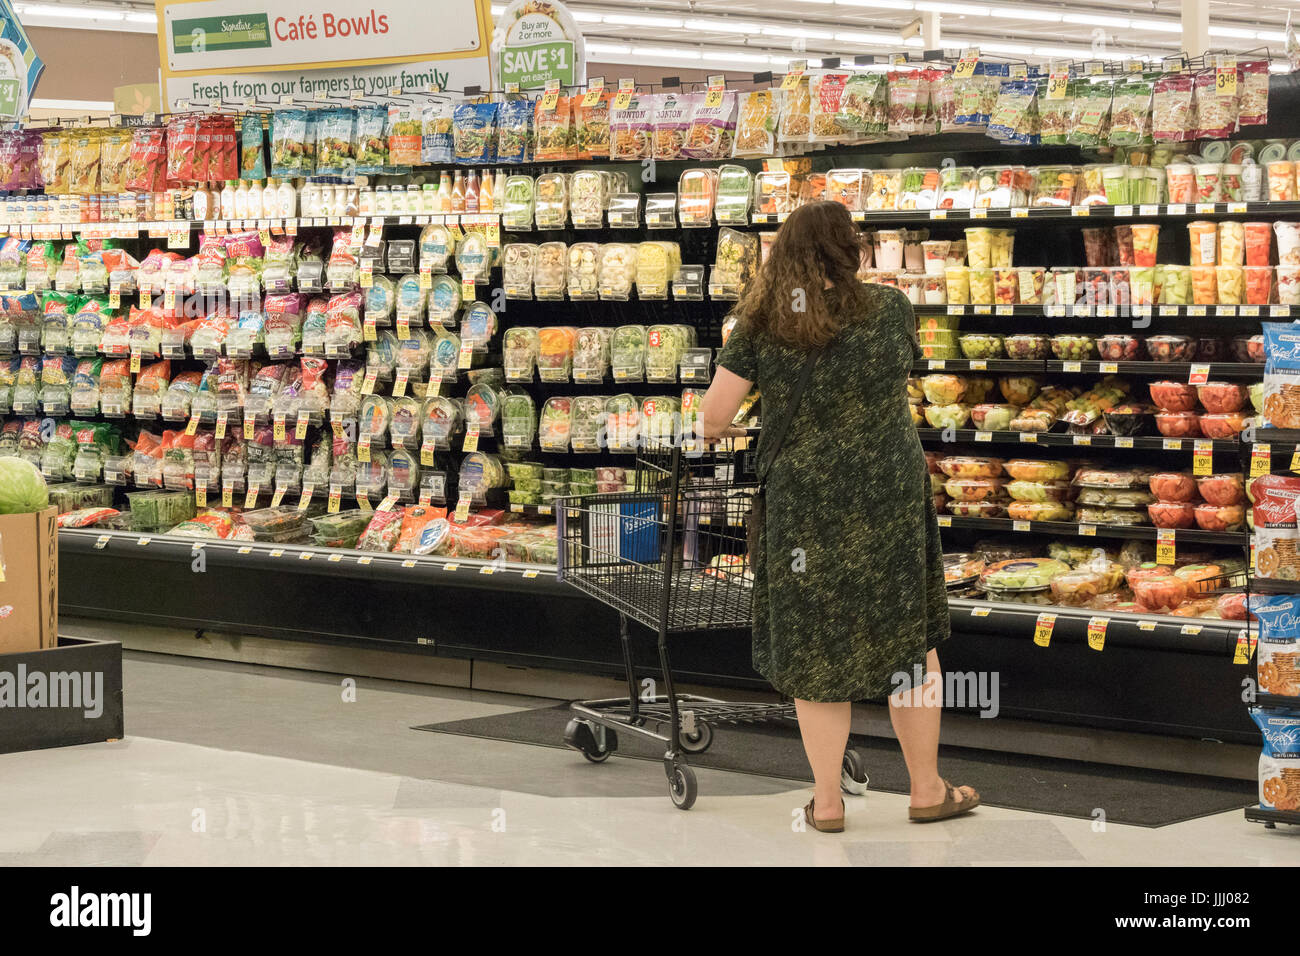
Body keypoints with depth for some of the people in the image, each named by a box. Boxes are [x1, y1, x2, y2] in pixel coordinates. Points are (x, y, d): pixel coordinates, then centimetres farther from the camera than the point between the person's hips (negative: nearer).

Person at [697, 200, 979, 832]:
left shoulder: (763, 325, -6)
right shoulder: (890, 309, -3)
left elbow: (714, 415, -8)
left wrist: (711, 433, 15)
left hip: (803, 504, 0)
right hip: (890, 496, 0)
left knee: (815, 646, 10)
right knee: (910, 639, 14)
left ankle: (827, 802, 16)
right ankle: (927, 790, 23)